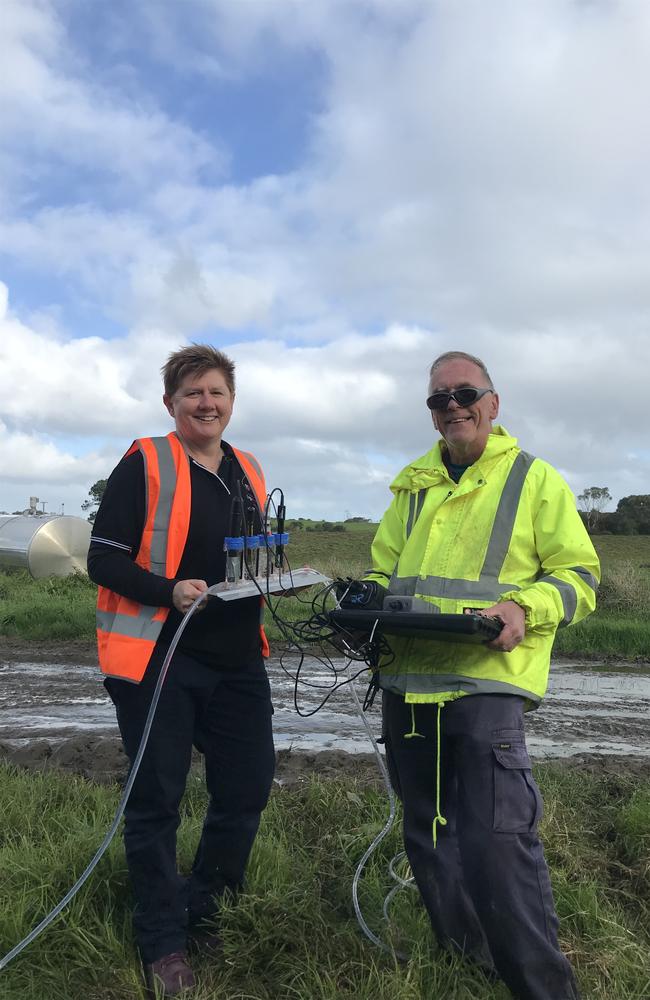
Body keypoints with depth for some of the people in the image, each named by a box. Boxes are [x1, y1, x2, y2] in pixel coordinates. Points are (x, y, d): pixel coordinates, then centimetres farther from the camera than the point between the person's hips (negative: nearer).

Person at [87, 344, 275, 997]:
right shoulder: (144, 465, -6)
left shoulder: (249, 472, 13)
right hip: (158, 657, -6)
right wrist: (169, 591, -24)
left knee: (247, 789, 12)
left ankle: (200, 910, 37)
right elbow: (103, 559, -10)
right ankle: (163, 947, 27)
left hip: (237, 660, 6)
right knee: (156, 802, 6)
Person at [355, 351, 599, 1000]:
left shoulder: (535, 479, 2)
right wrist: (371, 600, 1)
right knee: (427, 837, 15)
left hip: (486, 683, -5)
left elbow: (579, 575, 0)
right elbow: (383, 565, 23)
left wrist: (525, 607, -19)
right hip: (406, 683, 6)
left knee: (496, 843, -11)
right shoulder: (413, 484, 16)